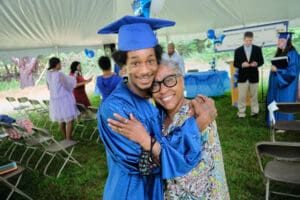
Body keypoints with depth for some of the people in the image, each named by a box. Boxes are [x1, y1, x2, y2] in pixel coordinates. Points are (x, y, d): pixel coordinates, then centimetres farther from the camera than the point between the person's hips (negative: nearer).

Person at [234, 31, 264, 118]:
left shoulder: (257, 49, 4)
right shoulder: (238, 50, 2)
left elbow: (261, 61, 7)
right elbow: (235, 63, 2)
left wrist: (256, 64, -16)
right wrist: (242, 65, -19)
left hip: (254, 77, 1)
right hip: (242, 77, -1)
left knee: (254, 95, 10)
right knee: (242, 97, 0)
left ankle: (254, 111, 22)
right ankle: (241, 113, 9)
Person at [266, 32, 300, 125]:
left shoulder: (292, 54, -15)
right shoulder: (279, 53, 11)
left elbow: (292, 71, -20)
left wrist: (277, 70, -20)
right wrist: (273, 68, 2)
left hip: (286, 85, -9)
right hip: (277, 84, 9)